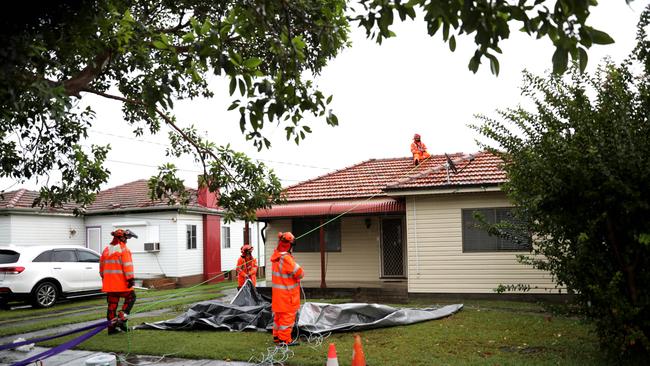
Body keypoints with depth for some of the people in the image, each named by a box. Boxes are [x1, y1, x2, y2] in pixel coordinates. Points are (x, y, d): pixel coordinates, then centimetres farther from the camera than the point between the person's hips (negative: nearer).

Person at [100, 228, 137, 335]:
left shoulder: (106, 250, 15)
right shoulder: (124, 249, -10)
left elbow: (102, 266, 21)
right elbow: (127, 265, -17)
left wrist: (104, 278, 30)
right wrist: (130, 278, -18)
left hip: (109, 283, 7)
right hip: (121, 282, -7)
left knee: (112, 304, 11)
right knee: (131, 298, 10)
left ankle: (112, 325, 12)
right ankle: (122, 318, -4)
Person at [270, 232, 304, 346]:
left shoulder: (276, 255, 1)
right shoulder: (286, 258, -26)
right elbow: (300, 273, -22)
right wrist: (301, 273, 1)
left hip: (277, 292, 9)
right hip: (287, 292, -9)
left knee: (278, 314, 18)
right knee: (288, 315, -1)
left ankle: (277, 336, 28)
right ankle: (284, 339, 2)